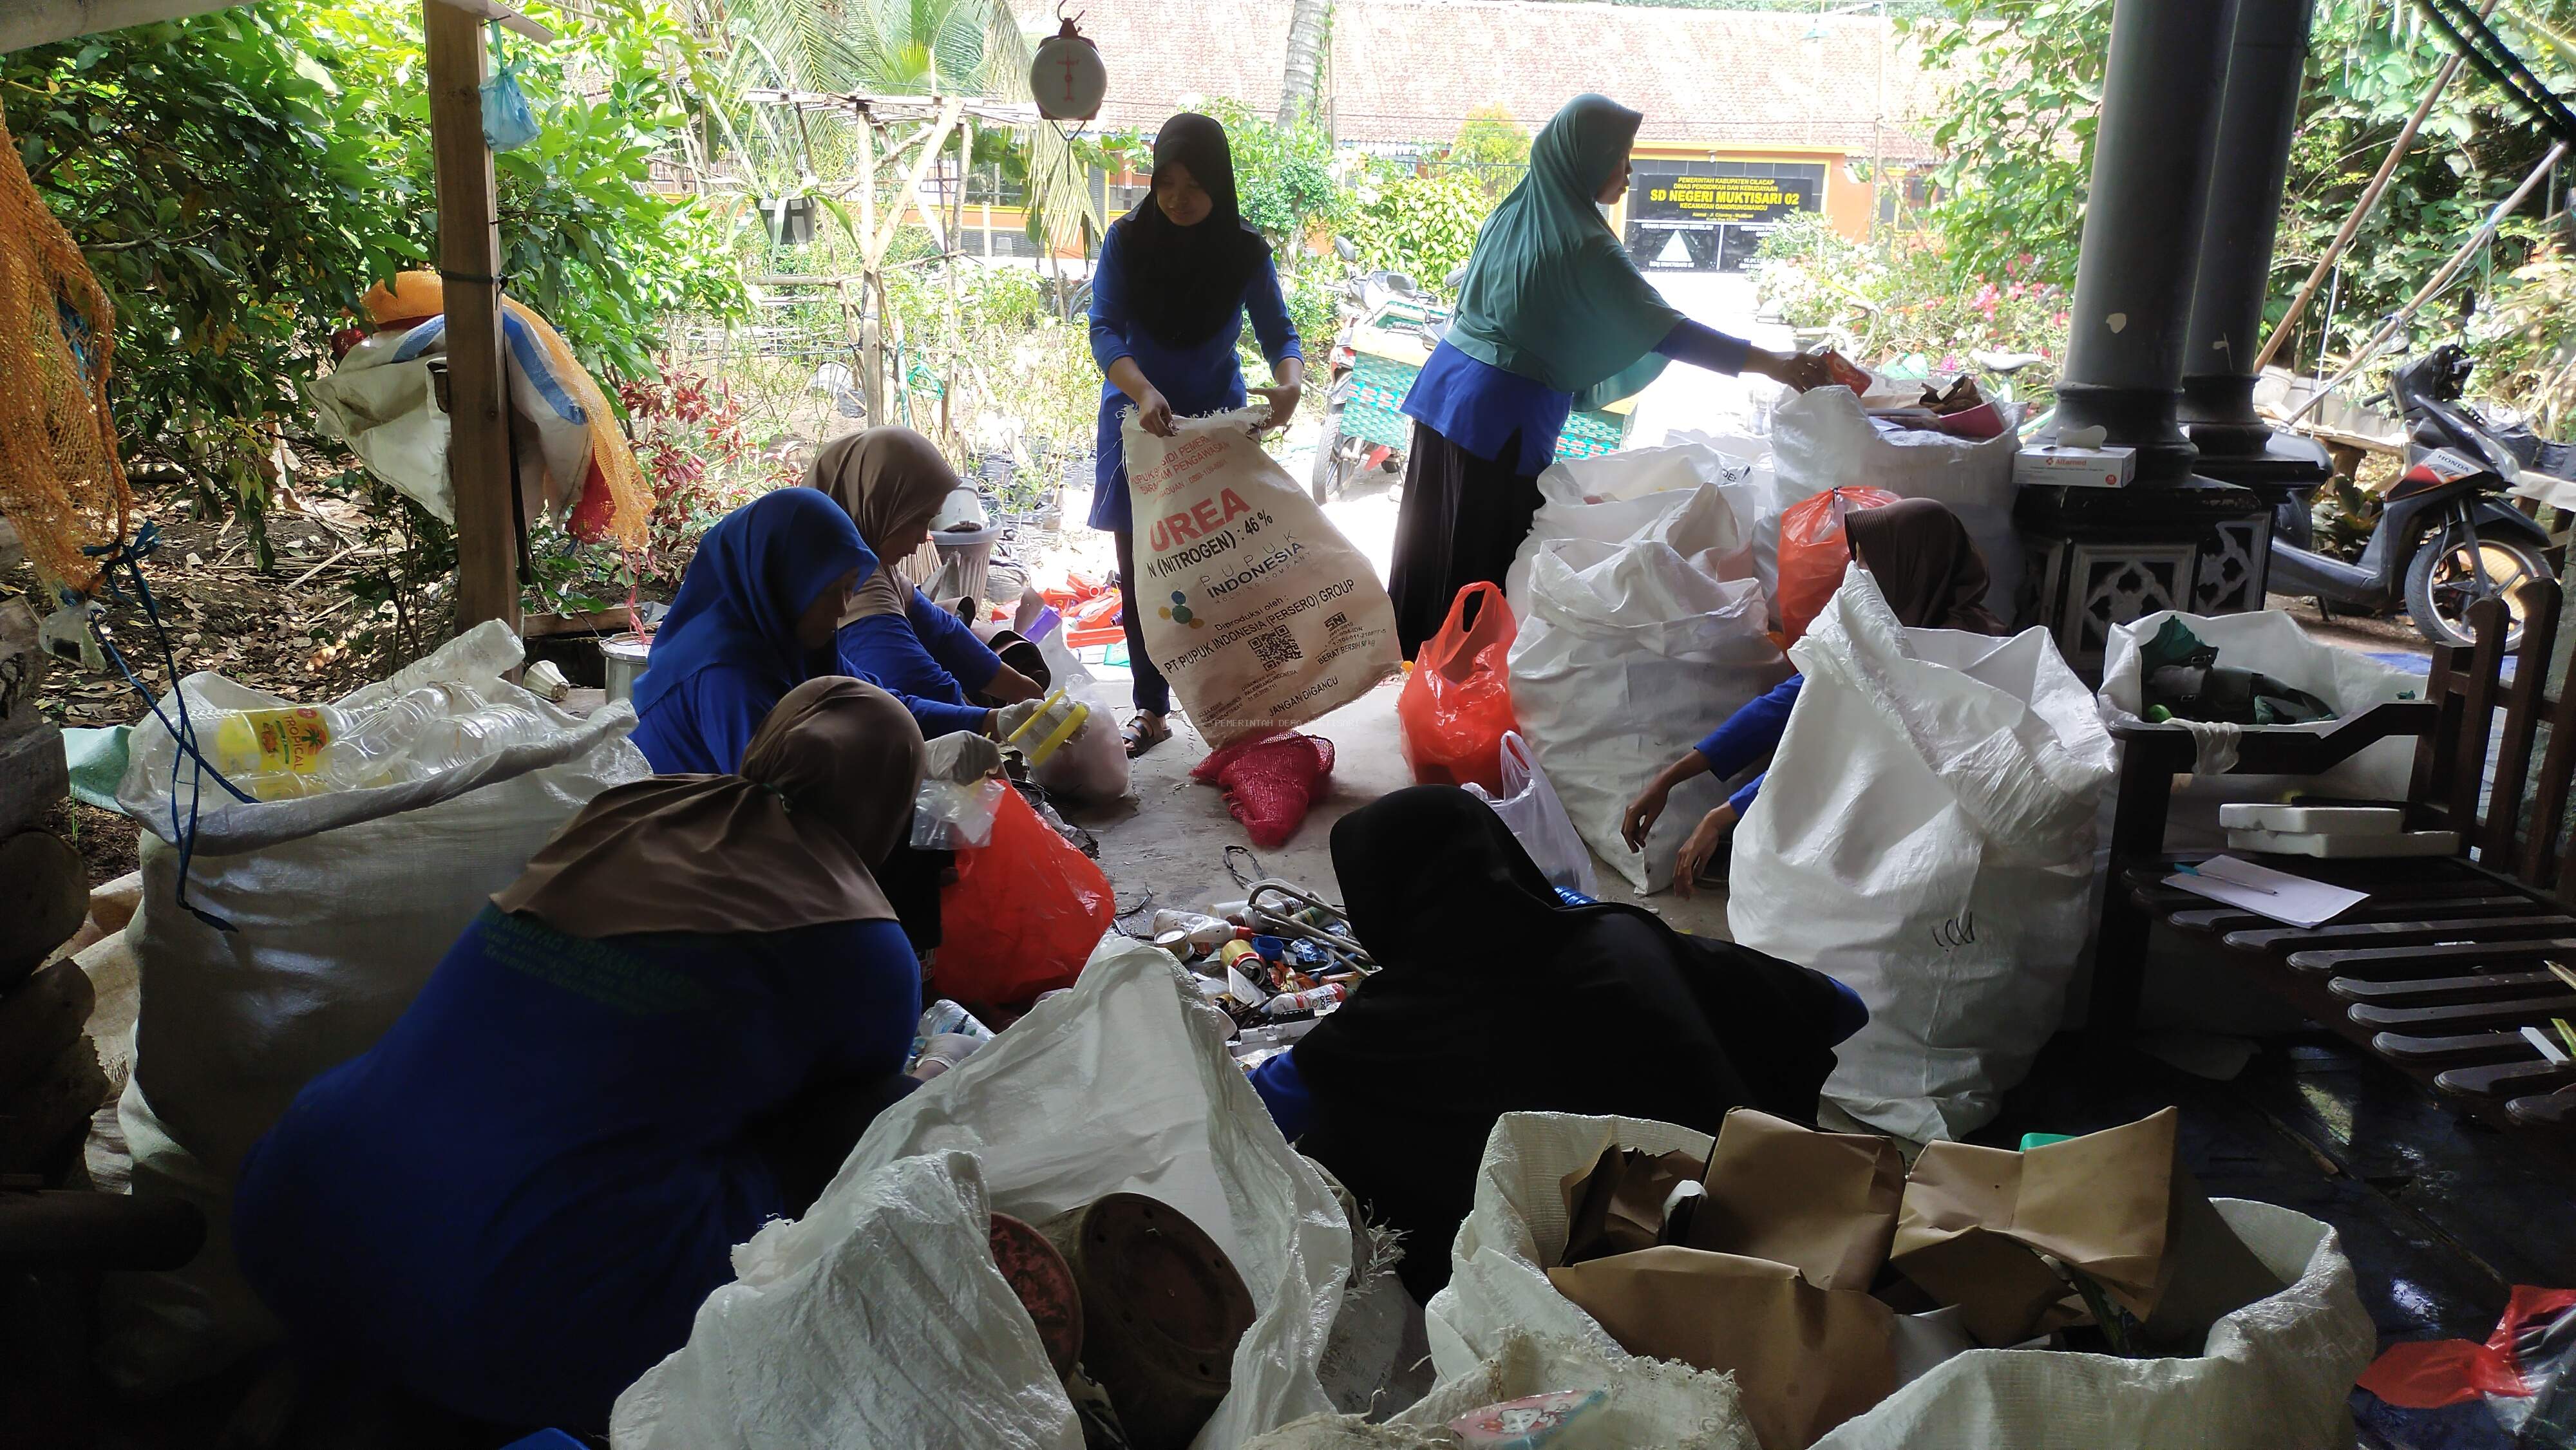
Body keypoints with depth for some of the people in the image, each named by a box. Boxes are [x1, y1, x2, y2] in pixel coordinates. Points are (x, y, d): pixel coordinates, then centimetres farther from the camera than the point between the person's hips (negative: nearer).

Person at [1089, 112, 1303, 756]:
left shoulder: (1245, 250, -7)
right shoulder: (1127, 239, -9)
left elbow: (1278, 333, -9)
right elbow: (1104, 328, -17)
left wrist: (1290, 383, -33)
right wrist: (1142, 391, -37)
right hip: (1140, 420, 1)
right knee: (1141, 574, 4)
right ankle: (1152, 710, 15)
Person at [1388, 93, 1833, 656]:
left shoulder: (1513, 213, 8)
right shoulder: (1584, 246, -15)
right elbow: (1666, 332, -19)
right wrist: (1773, 364, -16)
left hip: (1444, 392, 8)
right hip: (1503, 418, -8)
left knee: (1438, 551, 15)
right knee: (1490, 568, 2)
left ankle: (1415, 656, 25)